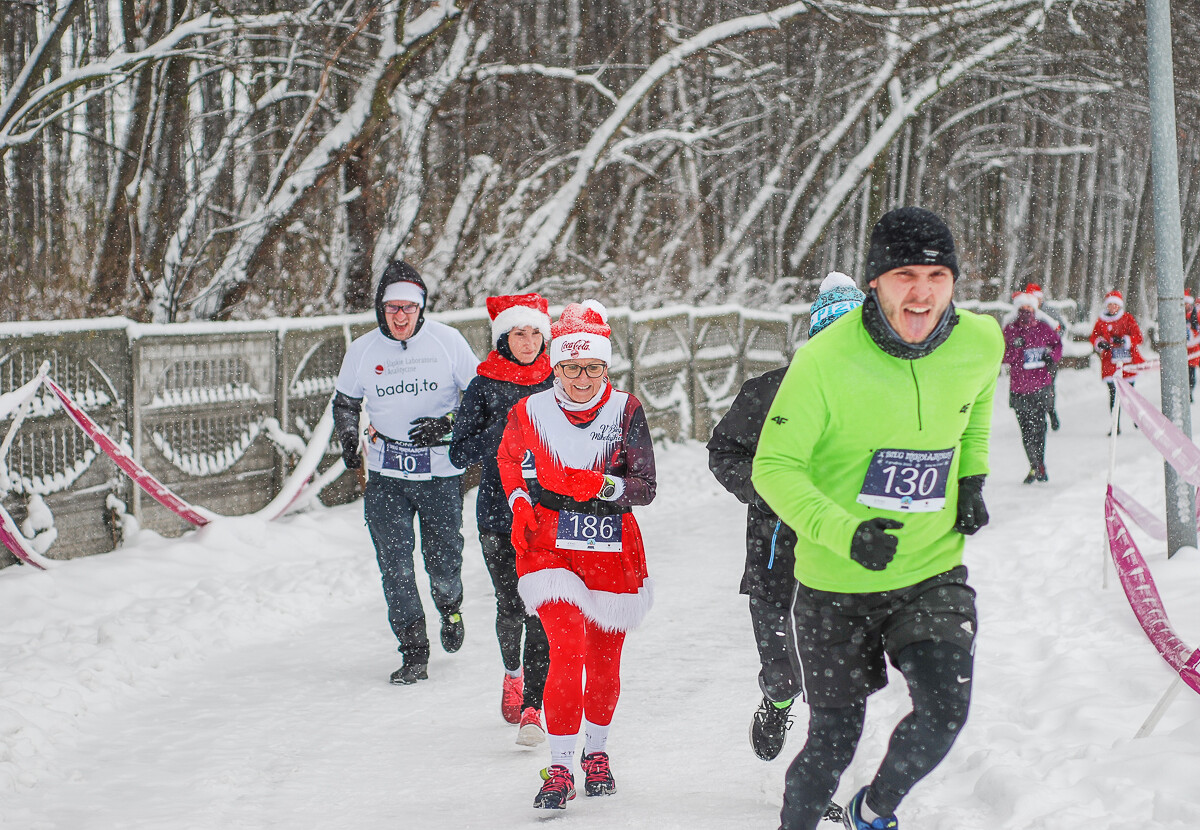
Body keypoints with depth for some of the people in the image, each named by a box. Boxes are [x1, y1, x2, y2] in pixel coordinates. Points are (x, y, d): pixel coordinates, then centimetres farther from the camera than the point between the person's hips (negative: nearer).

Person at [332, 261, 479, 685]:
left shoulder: (446, 340, -6)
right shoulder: (362, 350, 0)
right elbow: (345, 401, 16)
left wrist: (446, 423, -14)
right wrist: (348, 439, -2)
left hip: (441, 471, -1)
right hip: (387, 473, 1)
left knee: (444, 562, 3)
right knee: (395, 565, -6)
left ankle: (450, 606, 38)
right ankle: (414, 653, 2)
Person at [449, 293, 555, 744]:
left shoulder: (555, 383, 5)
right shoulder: (484, 386, 1)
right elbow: (460, 453, -1)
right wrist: (503, 428, -15)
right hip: (498, 515, 0)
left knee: (540, 610, -8)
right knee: (511, 607, 2)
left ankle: (531, 708, -4)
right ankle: (513, 673, 33)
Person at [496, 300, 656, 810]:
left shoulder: (625, 410, -5)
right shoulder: (530, 412, -3)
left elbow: (645, 486, -10)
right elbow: (508, 458, 17)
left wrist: (601, 485, -27)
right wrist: (518, 502, 0)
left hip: (614, 552, 1)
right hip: (554, 550, -1)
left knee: (604, 665, 11)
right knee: (568, 653, -18)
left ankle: (596, 750, 37)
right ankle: (560, 768, -9)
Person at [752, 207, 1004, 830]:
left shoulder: (979, 343, -6)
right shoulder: (825, 361, -19)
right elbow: (774, 467, -14)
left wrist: (972, 476, 8)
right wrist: (844, 531, -27)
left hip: (933, 574, 3)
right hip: (836, 584, -2)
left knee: (945, 712, -14)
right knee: (835, 739, 6)